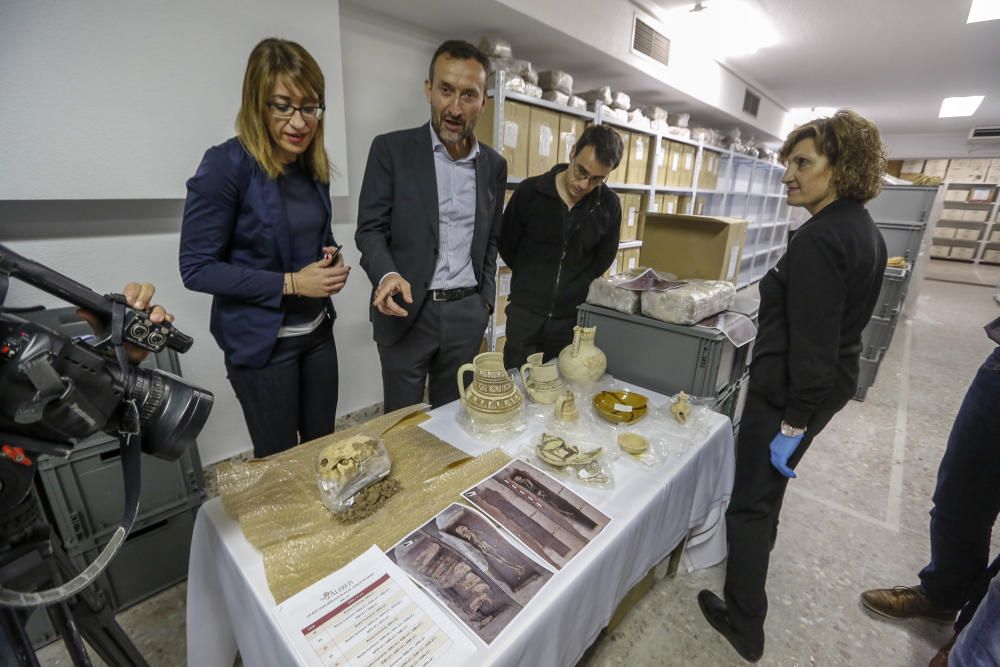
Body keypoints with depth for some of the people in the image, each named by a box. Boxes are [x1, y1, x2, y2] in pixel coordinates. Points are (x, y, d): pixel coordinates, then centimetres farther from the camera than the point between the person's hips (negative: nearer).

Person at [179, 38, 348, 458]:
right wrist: (290, 283, -21)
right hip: (261, 342, -5)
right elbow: (196, 267, -14)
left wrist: (331, 259, -6)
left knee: (324, 446, 18)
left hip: (317, 331, 6)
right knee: (278, 460, 12)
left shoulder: (313, 165, 4)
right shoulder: (227, 164, -15)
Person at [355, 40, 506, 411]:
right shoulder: (391, 149, -3)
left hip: (467, 313, 3)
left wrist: (486, 299, 9)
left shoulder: (494, 164, 8)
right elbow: (370, 229, -4)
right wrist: (388, 275, -23)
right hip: (408, 311, -2)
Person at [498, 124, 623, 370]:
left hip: (574, 316, 1)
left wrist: (576, 287, 10)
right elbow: (506, 245, 3)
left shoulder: (609, 205, -4)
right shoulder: (529, 191, -9)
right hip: (525, 312, -1)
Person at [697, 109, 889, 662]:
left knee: (751, 499, 5)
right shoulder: (865, 231, 8)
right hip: (832, 383, 10)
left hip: (790, 390, -10)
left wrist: (794, 423, -20)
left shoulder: (817, 239, -23)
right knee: (769, 482, 29)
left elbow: (812, 342, -25)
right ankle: (756, 550, 55)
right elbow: (839, 323, 14)